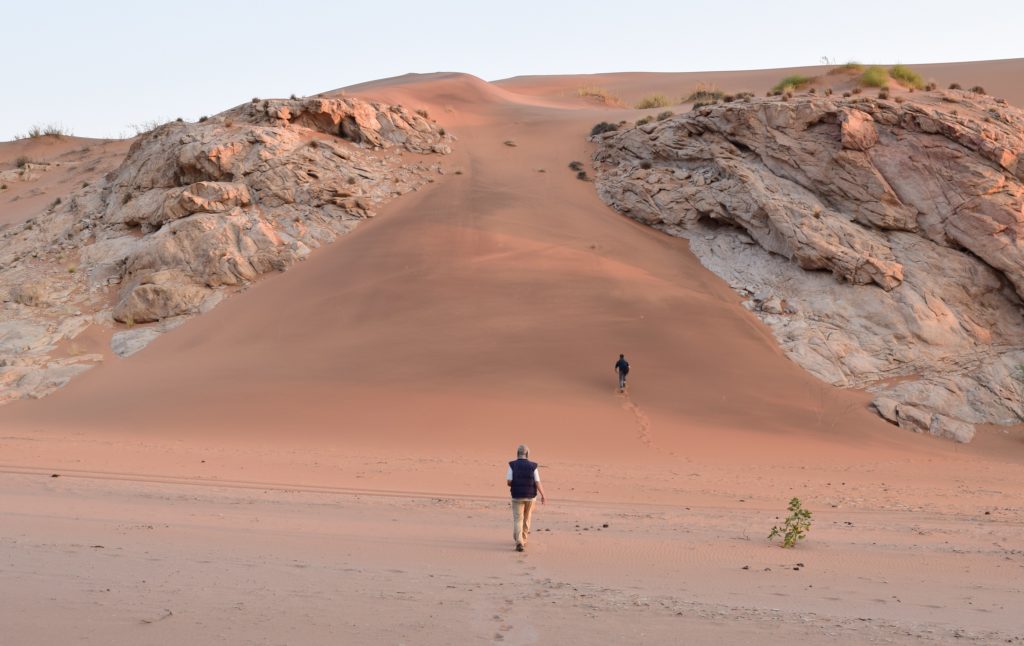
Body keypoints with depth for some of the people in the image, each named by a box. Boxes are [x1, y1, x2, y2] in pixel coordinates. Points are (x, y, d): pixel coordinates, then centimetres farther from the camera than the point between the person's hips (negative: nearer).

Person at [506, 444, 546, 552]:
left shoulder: (512, 465, -7)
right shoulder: (533, 466, -4)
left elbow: (509, 482, -11)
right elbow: (538, 483, -8)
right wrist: (543, 496, 3)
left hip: (517, 496, -2)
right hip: (530, 496, 2)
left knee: (518, 520, -1)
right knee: (526, 519, 21)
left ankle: (519, 542, -20)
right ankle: (524, 539, 35)